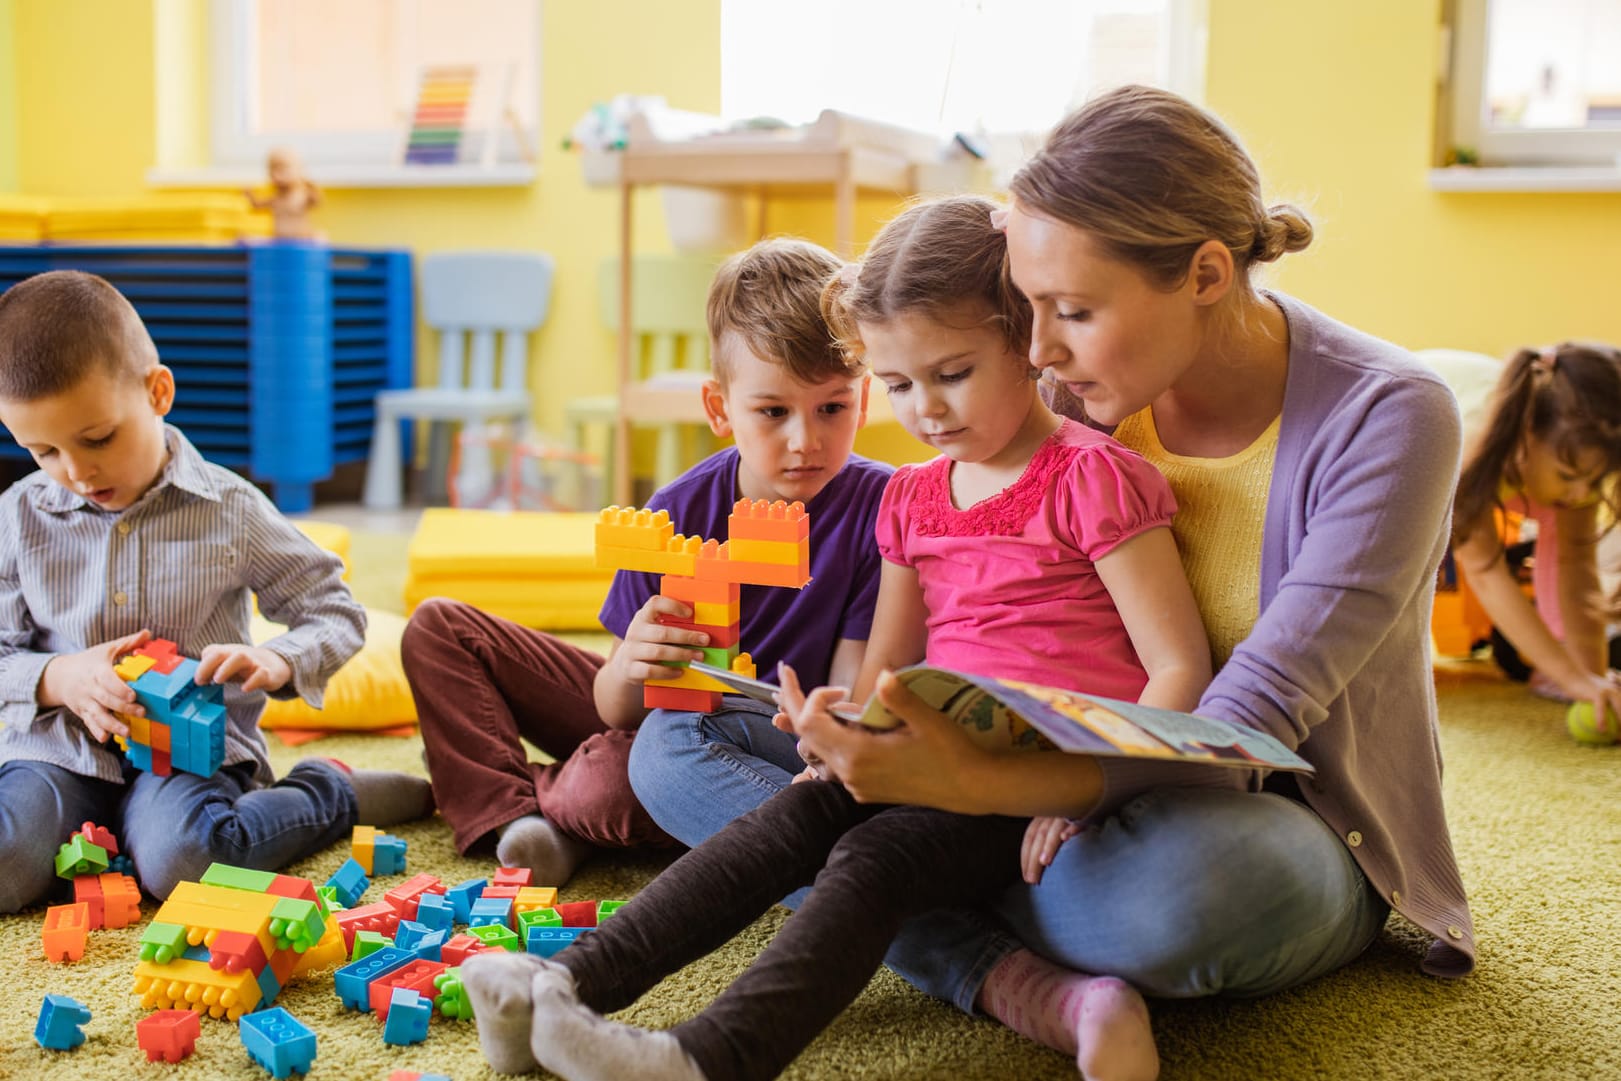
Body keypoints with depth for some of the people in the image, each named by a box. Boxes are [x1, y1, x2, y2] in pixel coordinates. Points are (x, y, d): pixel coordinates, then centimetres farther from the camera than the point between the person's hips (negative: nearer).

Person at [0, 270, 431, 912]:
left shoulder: (229, 510, -3)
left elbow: (334, 611, 3)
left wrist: (277, 663, -17)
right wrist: (59, 679, -15)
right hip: (58, 750, 1)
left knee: (180, 862, -31)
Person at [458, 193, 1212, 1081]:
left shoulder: (1091, 476, -7)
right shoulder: (913, 498, 15)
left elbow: (1180, 666, -11)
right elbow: (883, 670, 21)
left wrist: (1095, 793, -21)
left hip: (1050, 791, -6)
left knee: (878, 853, -28)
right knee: (797, 814, -17)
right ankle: (572, 982, -23)